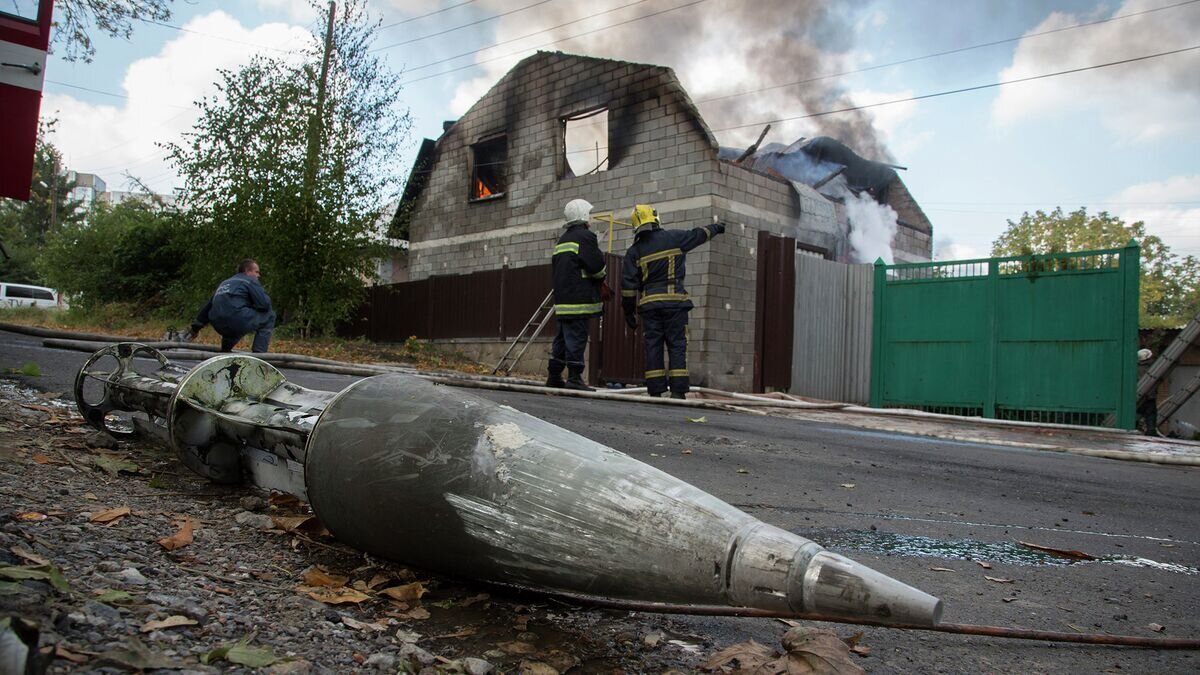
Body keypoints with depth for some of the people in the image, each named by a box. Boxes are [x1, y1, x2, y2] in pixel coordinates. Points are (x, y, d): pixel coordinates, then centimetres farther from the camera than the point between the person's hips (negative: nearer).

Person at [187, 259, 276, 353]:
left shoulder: (225, 282, 29)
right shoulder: (251, 281, 6)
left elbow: (208, 305, 33)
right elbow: (264, 304, -5)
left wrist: (196, 327, 38)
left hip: (219, 326, 9)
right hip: (238, 321, -9)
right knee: (269, 315, 9)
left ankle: (225, 351, 28)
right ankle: (258, 353, -2)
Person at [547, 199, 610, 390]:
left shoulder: (562, 240, 21)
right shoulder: (585, 236, -8)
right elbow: (596, 266, -15)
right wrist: (602, 276, 10)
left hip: (562, 299, 9)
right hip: (579, 300, -9)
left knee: (562, 338, 12)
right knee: (576, 338, -7)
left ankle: (554, 377, 16)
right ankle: (574, 378, -7)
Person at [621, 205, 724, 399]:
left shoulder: (634, 251, 6)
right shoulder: (674, 238, 2)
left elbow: (628, 285, 3)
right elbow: (698, 235, 19)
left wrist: (628, 311, 10)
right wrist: (716, 227, 39)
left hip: (649, 304, 2)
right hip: (675, 302, -2)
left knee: (653, 347, 5)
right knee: (677, 346, 0)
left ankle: (655, 391, 2)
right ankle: (678, 390, -6)